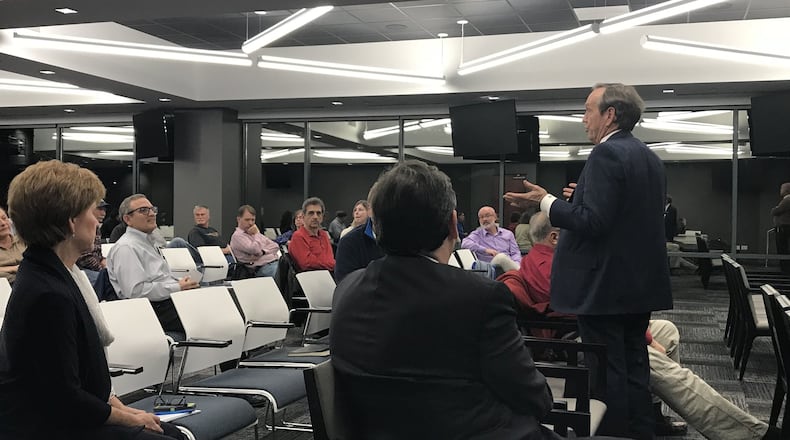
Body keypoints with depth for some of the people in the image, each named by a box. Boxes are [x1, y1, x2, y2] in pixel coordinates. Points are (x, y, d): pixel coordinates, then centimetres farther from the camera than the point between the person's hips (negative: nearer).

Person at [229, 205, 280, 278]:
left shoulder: (254, 233, 25)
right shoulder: (237, 236, 1)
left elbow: (275, 246, 16)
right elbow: (256, 250, -15)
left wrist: (262, 252, -4)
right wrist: (257, 234, 2)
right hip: (264, 268, -8)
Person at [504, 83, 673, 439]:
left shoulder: (607, 154, -15)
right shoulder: (649, 158, 14)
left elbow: (593, 222, -22)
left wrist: (545, 202, -13)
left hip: (605, 287, -10)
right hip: (641, 285, 10)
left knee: (607, 374, -3)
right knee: (634, 367, 16)